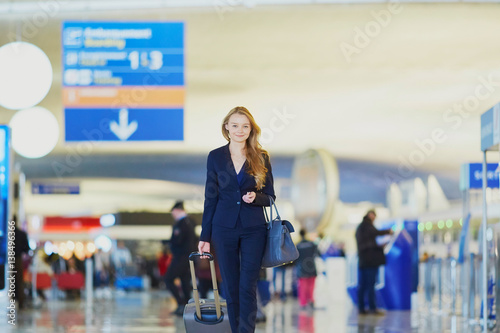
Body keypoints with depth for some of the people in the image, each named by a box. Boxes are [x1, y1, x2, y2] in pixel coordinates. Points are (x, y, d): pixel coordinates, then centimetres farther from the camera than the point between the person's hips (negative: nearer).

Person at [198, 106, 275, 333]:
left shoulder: (261, 158, 3)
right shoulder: (216, 157, 4)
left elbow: (270, 196, 6)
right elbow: (210, 198, 6)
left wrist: (255, 198, -17)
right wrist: (205, 236, 4)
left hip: (253, 229, -1)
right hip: (224, 228, 1)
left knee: (247, 287, -6)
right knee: (231, 287, 5)